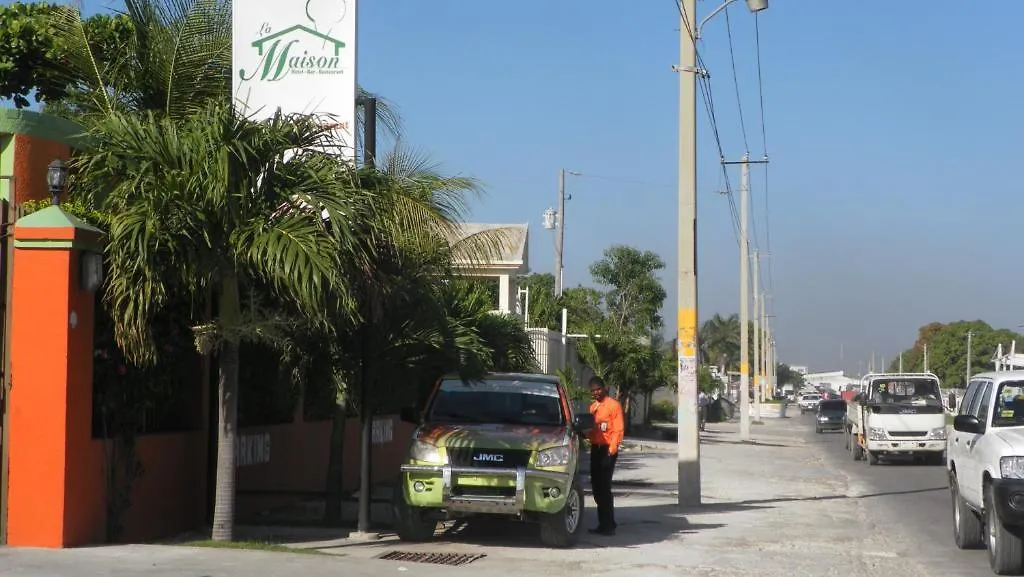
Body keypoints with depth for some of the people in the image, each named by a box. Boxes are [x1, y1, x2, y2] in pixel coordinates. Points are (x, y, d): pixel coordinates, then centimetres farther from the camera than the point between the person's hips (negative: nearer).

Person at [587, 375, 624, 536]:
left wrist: (611, 451, -17)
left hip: (607, 449, -8)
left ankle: (609, 525, -9)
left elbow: (619, 430, -11)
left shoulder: (613, 405, -7)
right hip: (595, 449, 8)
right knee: (596, 487, 8)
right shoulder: (593, 407, 17)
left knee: (604, 487, -11)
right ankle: (603, 523, 15)